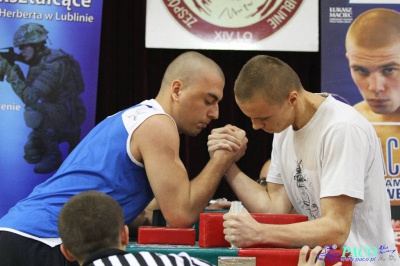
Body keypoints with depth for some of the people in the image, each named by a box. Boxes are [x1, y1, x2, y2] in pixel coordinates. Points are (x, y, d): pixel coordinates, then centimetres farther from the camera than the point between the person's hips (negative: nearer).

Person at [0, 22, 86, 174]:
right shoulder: (37, 62, 3)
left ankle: (53, 154, -15)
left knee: (33, 112, -34)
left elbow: (30, 97, -33)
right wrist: (16, 71, -11)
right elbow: (27, 92, 3)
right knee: (31, 155, 9)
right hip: (53, 115, 9)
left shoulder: (55, 64, -26)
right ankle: (69, 137, 26)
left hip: (70, 115, -9)